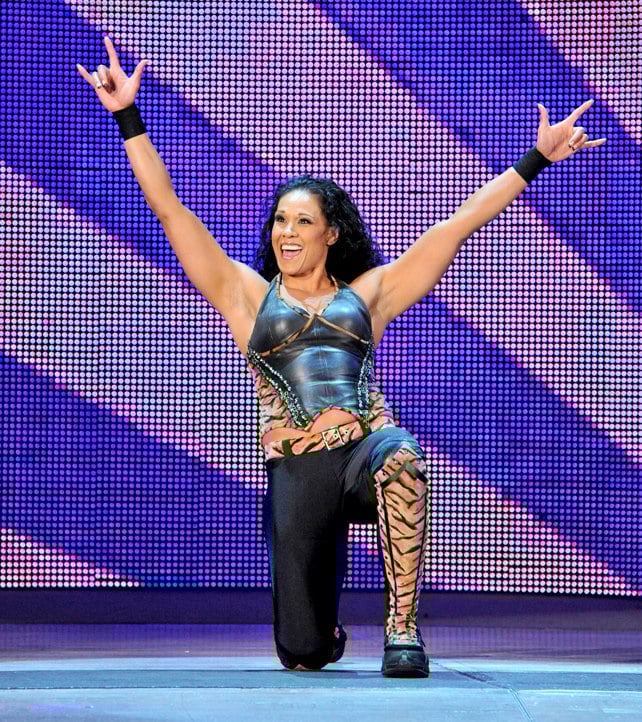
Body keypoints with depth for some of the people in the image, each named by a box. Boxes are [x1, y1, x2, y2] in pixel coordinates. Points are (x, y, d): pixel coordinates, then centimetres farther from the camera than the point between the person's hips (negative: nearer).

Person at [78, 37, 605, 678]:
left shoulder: (367, 293, 16)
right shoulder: (248, 296, 15)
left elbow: (460, 223, 16)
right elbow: (168, 207, 11)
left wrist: (537, 157, 15)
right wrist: (128, 117, 7)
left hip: (368, 445, 0)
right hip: (296, 470, 1)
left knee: (400, 458, -41)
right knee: (304, 656, -5)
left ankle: (402, 630, -32)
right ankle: (328, 632, 36)